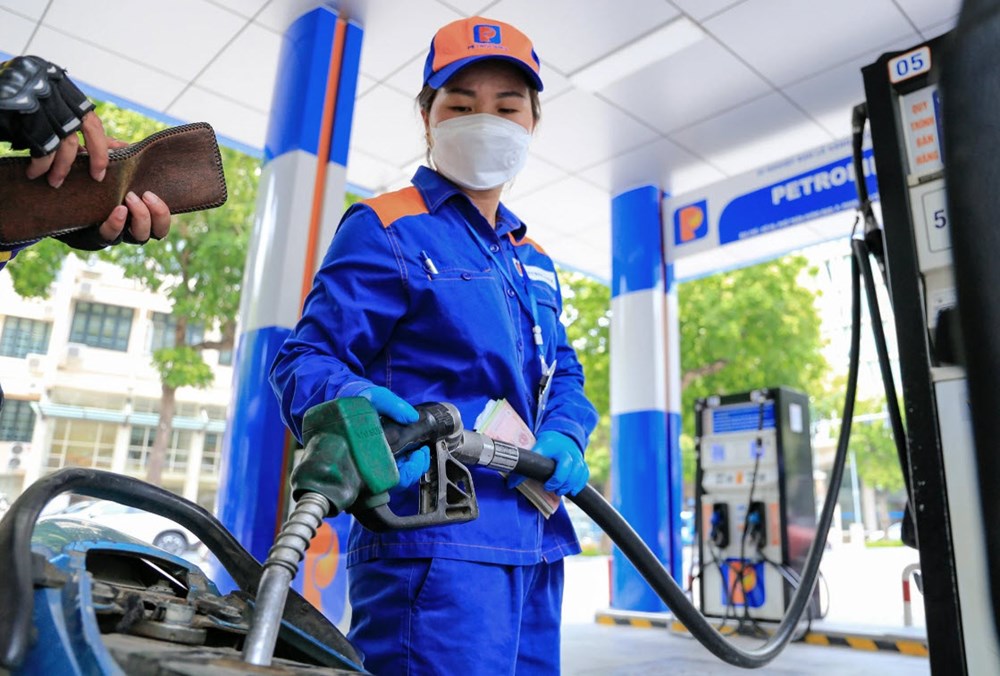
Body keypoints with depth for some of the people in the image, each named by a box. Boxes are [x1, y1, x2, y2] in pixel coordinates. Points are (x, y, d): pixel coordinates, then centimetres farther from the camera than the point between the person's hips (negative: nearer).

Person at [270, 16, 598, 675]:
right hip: (436, 538, -8)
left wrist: (564, 436, -1)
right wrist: (351, 402, -32)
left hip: (534, 540, 8)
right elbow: (307, 358, -9)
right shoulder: (387, 230, -4)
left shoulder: (534, 261, 20)